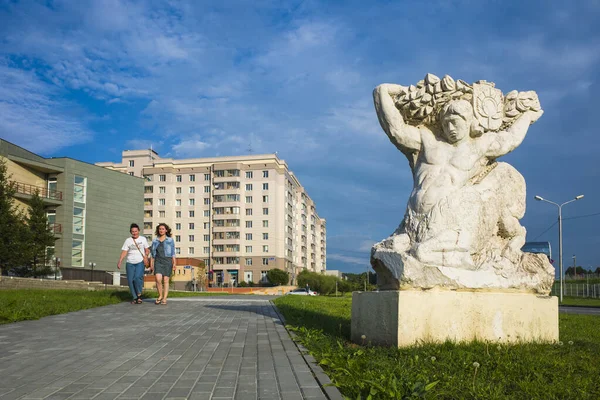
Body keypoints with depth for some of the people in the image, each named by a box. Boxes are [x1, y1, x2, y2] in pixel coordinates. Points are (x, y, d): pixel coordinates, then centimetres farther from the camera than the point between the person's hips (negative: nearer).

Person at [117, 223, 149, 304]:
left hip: (140, 262, -2)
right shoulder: (128, 240, 7)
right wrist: (120, 262, -13)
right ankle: (135, 297, 10)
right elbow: (124, 252, 0)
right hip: (130, 263, 2)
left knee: (138, 278, -21)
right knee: (130, 280, -3)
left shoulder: (143, 239, 9)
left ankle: (139, 295, -3)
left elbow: (147, 250, 13)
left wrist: (146, 257, -7)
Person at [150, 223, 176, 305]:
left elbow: (173, 253, 2)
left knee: (165, 280, -3)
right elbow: (153, 253, 14)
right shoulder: (155, 240, 11)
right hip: (158, 262, 2)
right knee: (158, 279, -14)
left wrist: (174, 263, -7)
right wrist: (151, 264, 7)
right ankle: (160, 296, 5)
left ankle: (164, 299, 3)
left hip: (167, 261, -2)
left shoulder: (170, 240, 4)